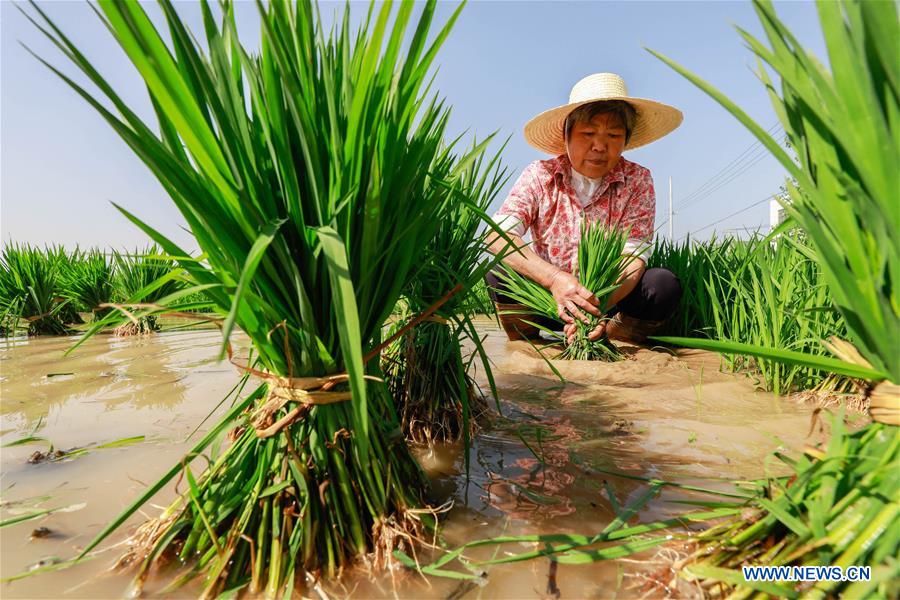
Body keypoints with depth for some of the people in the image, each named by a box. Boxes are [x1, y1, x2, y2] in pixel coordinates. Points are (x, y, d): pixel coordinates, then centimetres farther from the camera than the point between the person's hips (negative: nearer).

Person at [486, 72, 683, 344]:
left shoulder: (637, 181, -6)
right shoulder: (540, 175, -9)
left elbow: (633, 258, -16)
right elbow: (497, 236, -24)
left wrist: (600, 305, -38)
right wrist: (555, 278, -40)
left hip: (612, 299, 1)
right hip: (546, 298, 0)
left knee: (664, 284, -25)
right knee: (499, 274, -26)